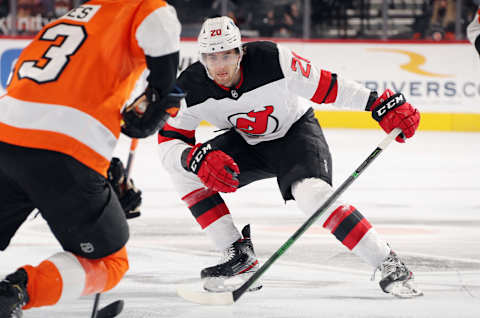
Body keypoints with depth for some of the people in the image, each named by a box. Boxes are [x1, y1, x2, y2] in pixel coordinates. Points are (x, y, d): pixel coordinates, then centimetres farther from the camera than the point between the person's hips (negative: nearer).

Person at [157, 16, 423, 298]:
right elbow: (168, 142, -20)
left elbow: (325, 87, -22)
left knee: (313, 194, -31)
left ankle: (390, 266, -24)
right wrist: (196, 158, -42)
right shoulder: (191, 87, -22)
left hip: (296, 130, -5)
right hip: (247, 143, 5)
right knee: (185, 170, -14)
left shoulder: (273, 60, -31)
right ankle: (239, 256, -8)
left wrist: (382, 104, -25)